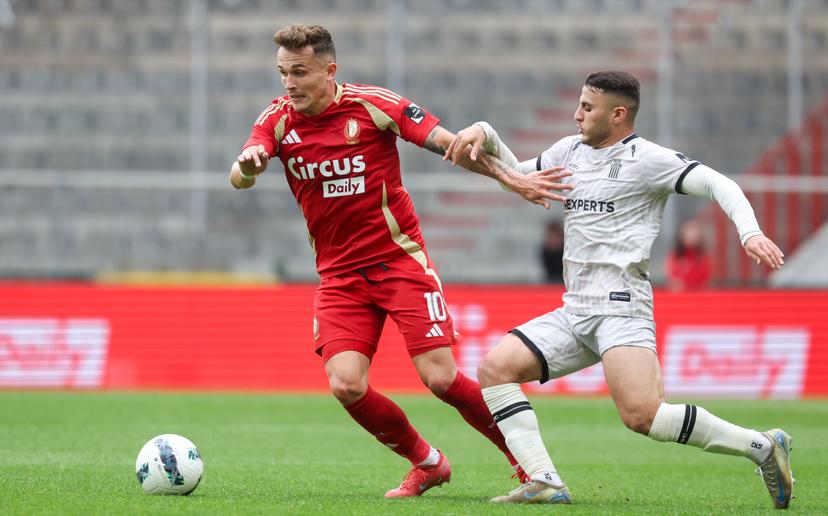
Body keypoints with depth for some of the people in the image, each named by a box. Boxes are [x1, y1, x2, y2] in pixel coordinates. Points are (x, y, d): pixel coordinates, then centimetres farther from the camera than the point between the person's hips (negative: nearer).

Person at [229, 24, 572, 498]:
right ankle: (427, 464, 11)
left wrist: (510, 178, -16)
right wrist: (247, 166, -38)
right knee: (346, 385, -14)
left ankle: (526, 459, 10)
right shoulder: (278, 120, -1)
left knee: (440, 378, -12)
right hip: (339, 276, 3)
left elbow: (451, 144, -7)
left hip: (400, 259, -3)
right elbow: (240, 178, -14)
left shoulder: (373, 105, -9)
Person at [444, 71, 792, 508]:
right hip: (574, 312, 8)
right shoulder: (571, 151, 16)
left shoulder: (645, 159, -6)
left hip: (620, 308, -8)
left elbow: (717, 184, -12)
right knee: (494, 368, -7)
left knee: (642, 415, -25)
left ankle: (762, 447, -11)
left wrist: (749, 232, -28)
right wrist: (484, 134, 15)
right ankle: (545, 483, -14)